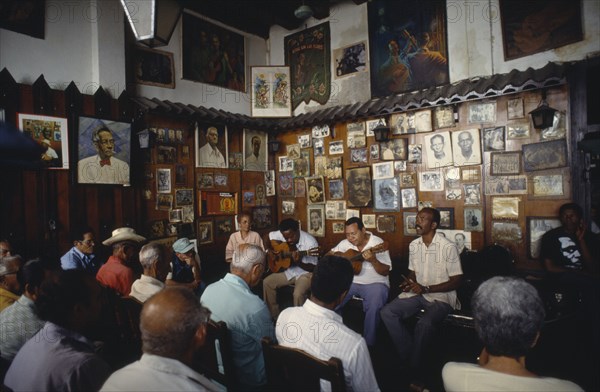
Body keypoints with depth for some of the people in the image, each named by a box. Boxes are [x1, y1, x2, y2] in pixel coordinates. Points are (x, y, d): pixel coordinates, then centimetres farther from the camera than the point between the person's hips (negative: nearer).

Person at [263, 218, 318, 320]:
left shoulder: (310, 242, -24)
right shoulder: (282, 234, -9)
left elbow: (314, 268, -20)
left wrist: (299, 263, -36)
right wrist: (270, 250, -11)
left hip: (305, 272, -6)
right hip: (288, 270, 6)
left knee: (298, 293, -32)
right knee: (267, 282, -8)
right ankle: (274, 316, 5)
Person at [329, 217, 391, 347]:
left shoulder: (378, 243, -12)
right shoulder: (345, 243, 2)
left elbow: (385, 272, -14)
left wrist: (373, 260, -33)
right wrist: (337, 255, -11)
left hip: (374, 283, -4)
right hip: (349, 280, 4)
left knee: (374, 306, -34)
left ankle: (369, 343, -14)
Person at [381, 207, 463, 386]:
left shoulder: (448, 247, -12)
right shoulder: (413, 245, 6)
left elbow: (456, 281, -10)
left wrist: (426, 289, -19)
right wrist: (409, 282, -5)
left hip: (441, 296, -5)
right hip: (417, 293, 6)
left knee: (424, 324, -33)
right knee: (387, 312, -16)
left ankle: (414, 367, -7)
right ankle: (409, 357, -2)